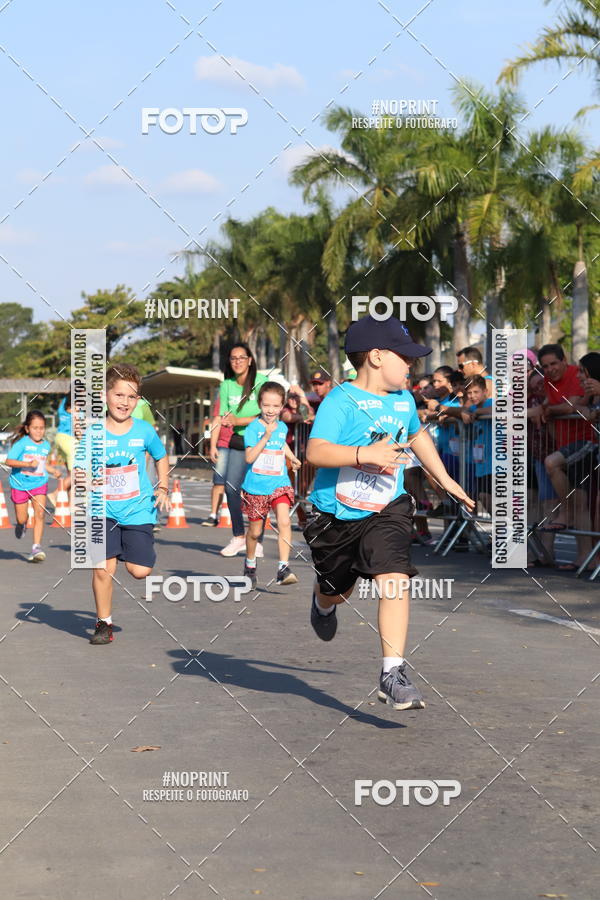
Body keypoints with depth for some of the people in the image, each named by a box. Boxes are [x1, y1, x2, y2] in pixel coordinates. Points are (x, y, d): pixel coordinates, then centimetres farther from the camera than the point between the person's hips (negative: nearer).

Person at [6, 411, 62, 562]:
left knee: (40, 514, -15)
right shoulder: (22, 443, -11)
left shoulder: (46, 445, 7)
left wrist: (53, 471, 15)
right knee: (22, 519, 6)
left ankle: (36, 547, -12)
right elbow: (9, 461, -19)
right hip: (20, 484, -3)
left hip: (39, 483, 3)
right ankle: (21, 525, 44)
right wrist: (28, 464, -28)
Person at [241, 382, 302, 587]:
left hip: (279, 484, 3)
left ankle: (283, 569, -20)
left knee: (284, 522, -19)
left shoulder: (282, 427, 6)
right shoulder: (253, 427, -10)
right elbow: (249, 457, -21)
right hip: (256, 486, -2)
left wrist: (292, 458, 18)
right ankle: (250, 565, 36)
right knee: (255, 531, 11)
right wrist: (266, 436, -25)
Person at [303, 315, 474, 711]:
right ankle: (323, 603, 59)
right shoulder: (341, 401, -17)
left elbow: (418, 434, 27)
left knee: (395, 580, -20)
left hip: (387, 511, 3)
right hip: (338, 514, -3)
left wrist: (445, 479, 29)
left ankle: (393, 674, -18)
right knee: (338, 590, 18)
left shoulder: (404, 401, 5)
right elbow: (316, 452, -29)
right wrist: (366, 454, -36)